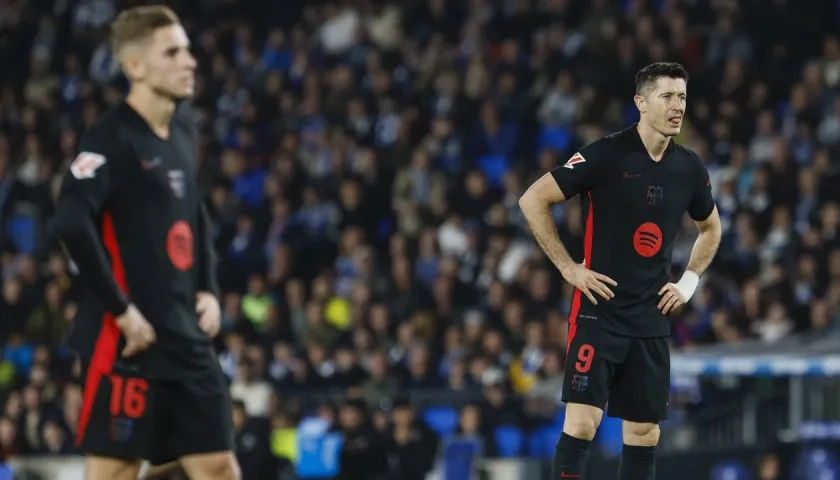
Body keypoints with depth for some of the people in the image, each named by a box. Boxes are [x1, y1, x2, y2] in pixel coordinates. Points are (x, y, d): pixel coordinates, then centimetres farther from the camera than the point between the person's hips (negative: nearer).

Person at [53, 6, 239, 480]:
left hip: (188, 336, 8)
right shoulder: (113, 138, -14)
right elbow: (71, 223, -26)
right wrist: (120, 309, -22)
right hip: (131, 338, -8)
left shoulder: (184, 129, 11)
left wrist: (208, 290, 12)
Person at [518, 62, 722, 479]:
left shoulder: (689, 167, 5)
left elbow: (711, 228, 25)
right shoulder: (606, 155, -11)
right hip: (599, 313, -5)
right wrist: (567, 267, -10)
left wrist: (689, 281, 11)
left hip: (651, 320, 5)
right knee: (582, 422, -15)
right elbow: (533, 200, -9)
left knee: (645, 433, 6)